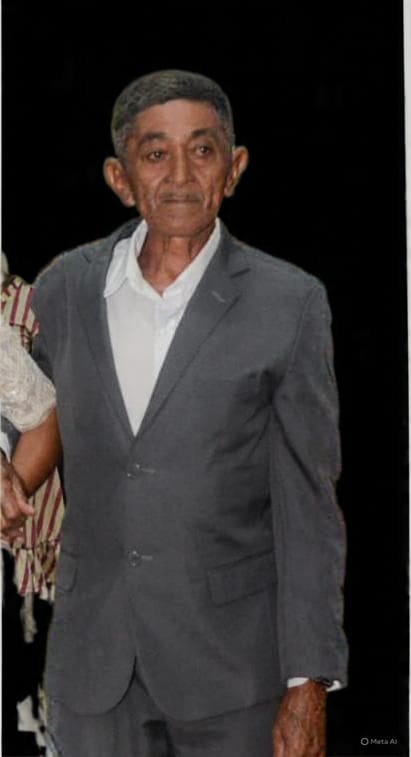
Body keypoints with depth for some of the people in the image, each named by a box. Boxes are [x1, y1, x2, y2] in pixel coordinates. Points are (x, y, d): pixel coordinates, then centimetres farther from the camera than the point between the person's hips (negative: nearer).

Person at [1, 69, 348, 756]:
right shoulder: (64, 289, 2)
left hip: (231, 664, -2)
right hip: (93, 664, 3)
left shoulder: (288, 304, -7)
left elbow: (307, 507, -6)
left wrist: (308, 685, -9)